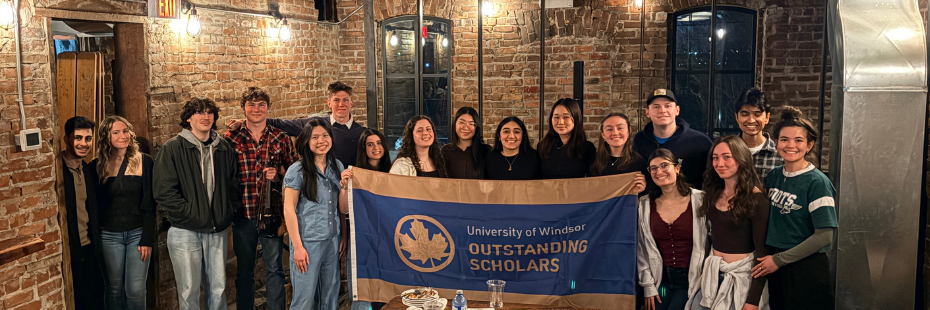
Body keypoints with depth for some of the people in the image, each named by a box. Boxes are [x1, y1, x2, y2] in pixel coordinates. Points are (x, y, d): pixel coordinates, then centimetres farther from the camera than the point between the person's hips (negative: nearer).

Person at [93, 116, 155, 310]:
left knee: (136, 290, -1)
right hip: (110, 235, 1)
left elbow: (150, 204, -3)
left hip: (138, 233, -1)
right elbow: (94, 205, 5)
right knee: (114, 288, 9)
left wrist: (147, 239, -8)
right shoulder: (98, 166, 2)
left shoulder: (144, 162, -2)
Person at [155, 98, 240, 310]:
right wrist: (189, 214, -14)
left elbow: (234, 185, 16)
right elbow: (164, 191, -9)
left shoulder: (224, 149, 9)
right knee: (189, 292, 3)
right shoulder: (173, 149, -3)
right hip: (185, 231, -3)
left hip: (218, 231, 4)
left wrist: (229, 213, 3)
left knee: (218, 289, 10)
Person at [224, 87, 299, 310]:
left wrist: (278, 175, -11)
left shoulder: (281, 138, 3)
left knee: (275, 268, 5)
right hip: (243, 214, 0)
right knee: (244, 270, 12)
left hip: (273, 213, 0)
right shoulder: (231, 138, 1)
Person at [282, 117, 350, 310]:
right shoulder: (297, 171, -7)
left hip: (332, 241, 5)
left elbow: (343, 209, 10)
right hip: (307, 242, -5)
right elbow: (289, 210, -8)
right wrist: (297, 246, -11)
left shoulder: (337, 167, 8)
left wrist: (344, 185, -7)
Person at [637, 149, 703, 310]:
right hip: (661, 280, 3)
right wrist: (648, 286, 1)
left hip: (691, 281, -3)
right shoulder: (645, 205, 1)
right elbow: (641, 248, 4)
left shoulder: (699, 200, -6)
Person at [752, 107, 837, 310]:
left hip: (808, 270, -5)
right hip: (776, 269, 5)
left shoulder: (817, 182, -13)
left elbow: (824, 236, -17)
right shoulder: (774, 176, 5)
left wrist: (779, 260, -14)